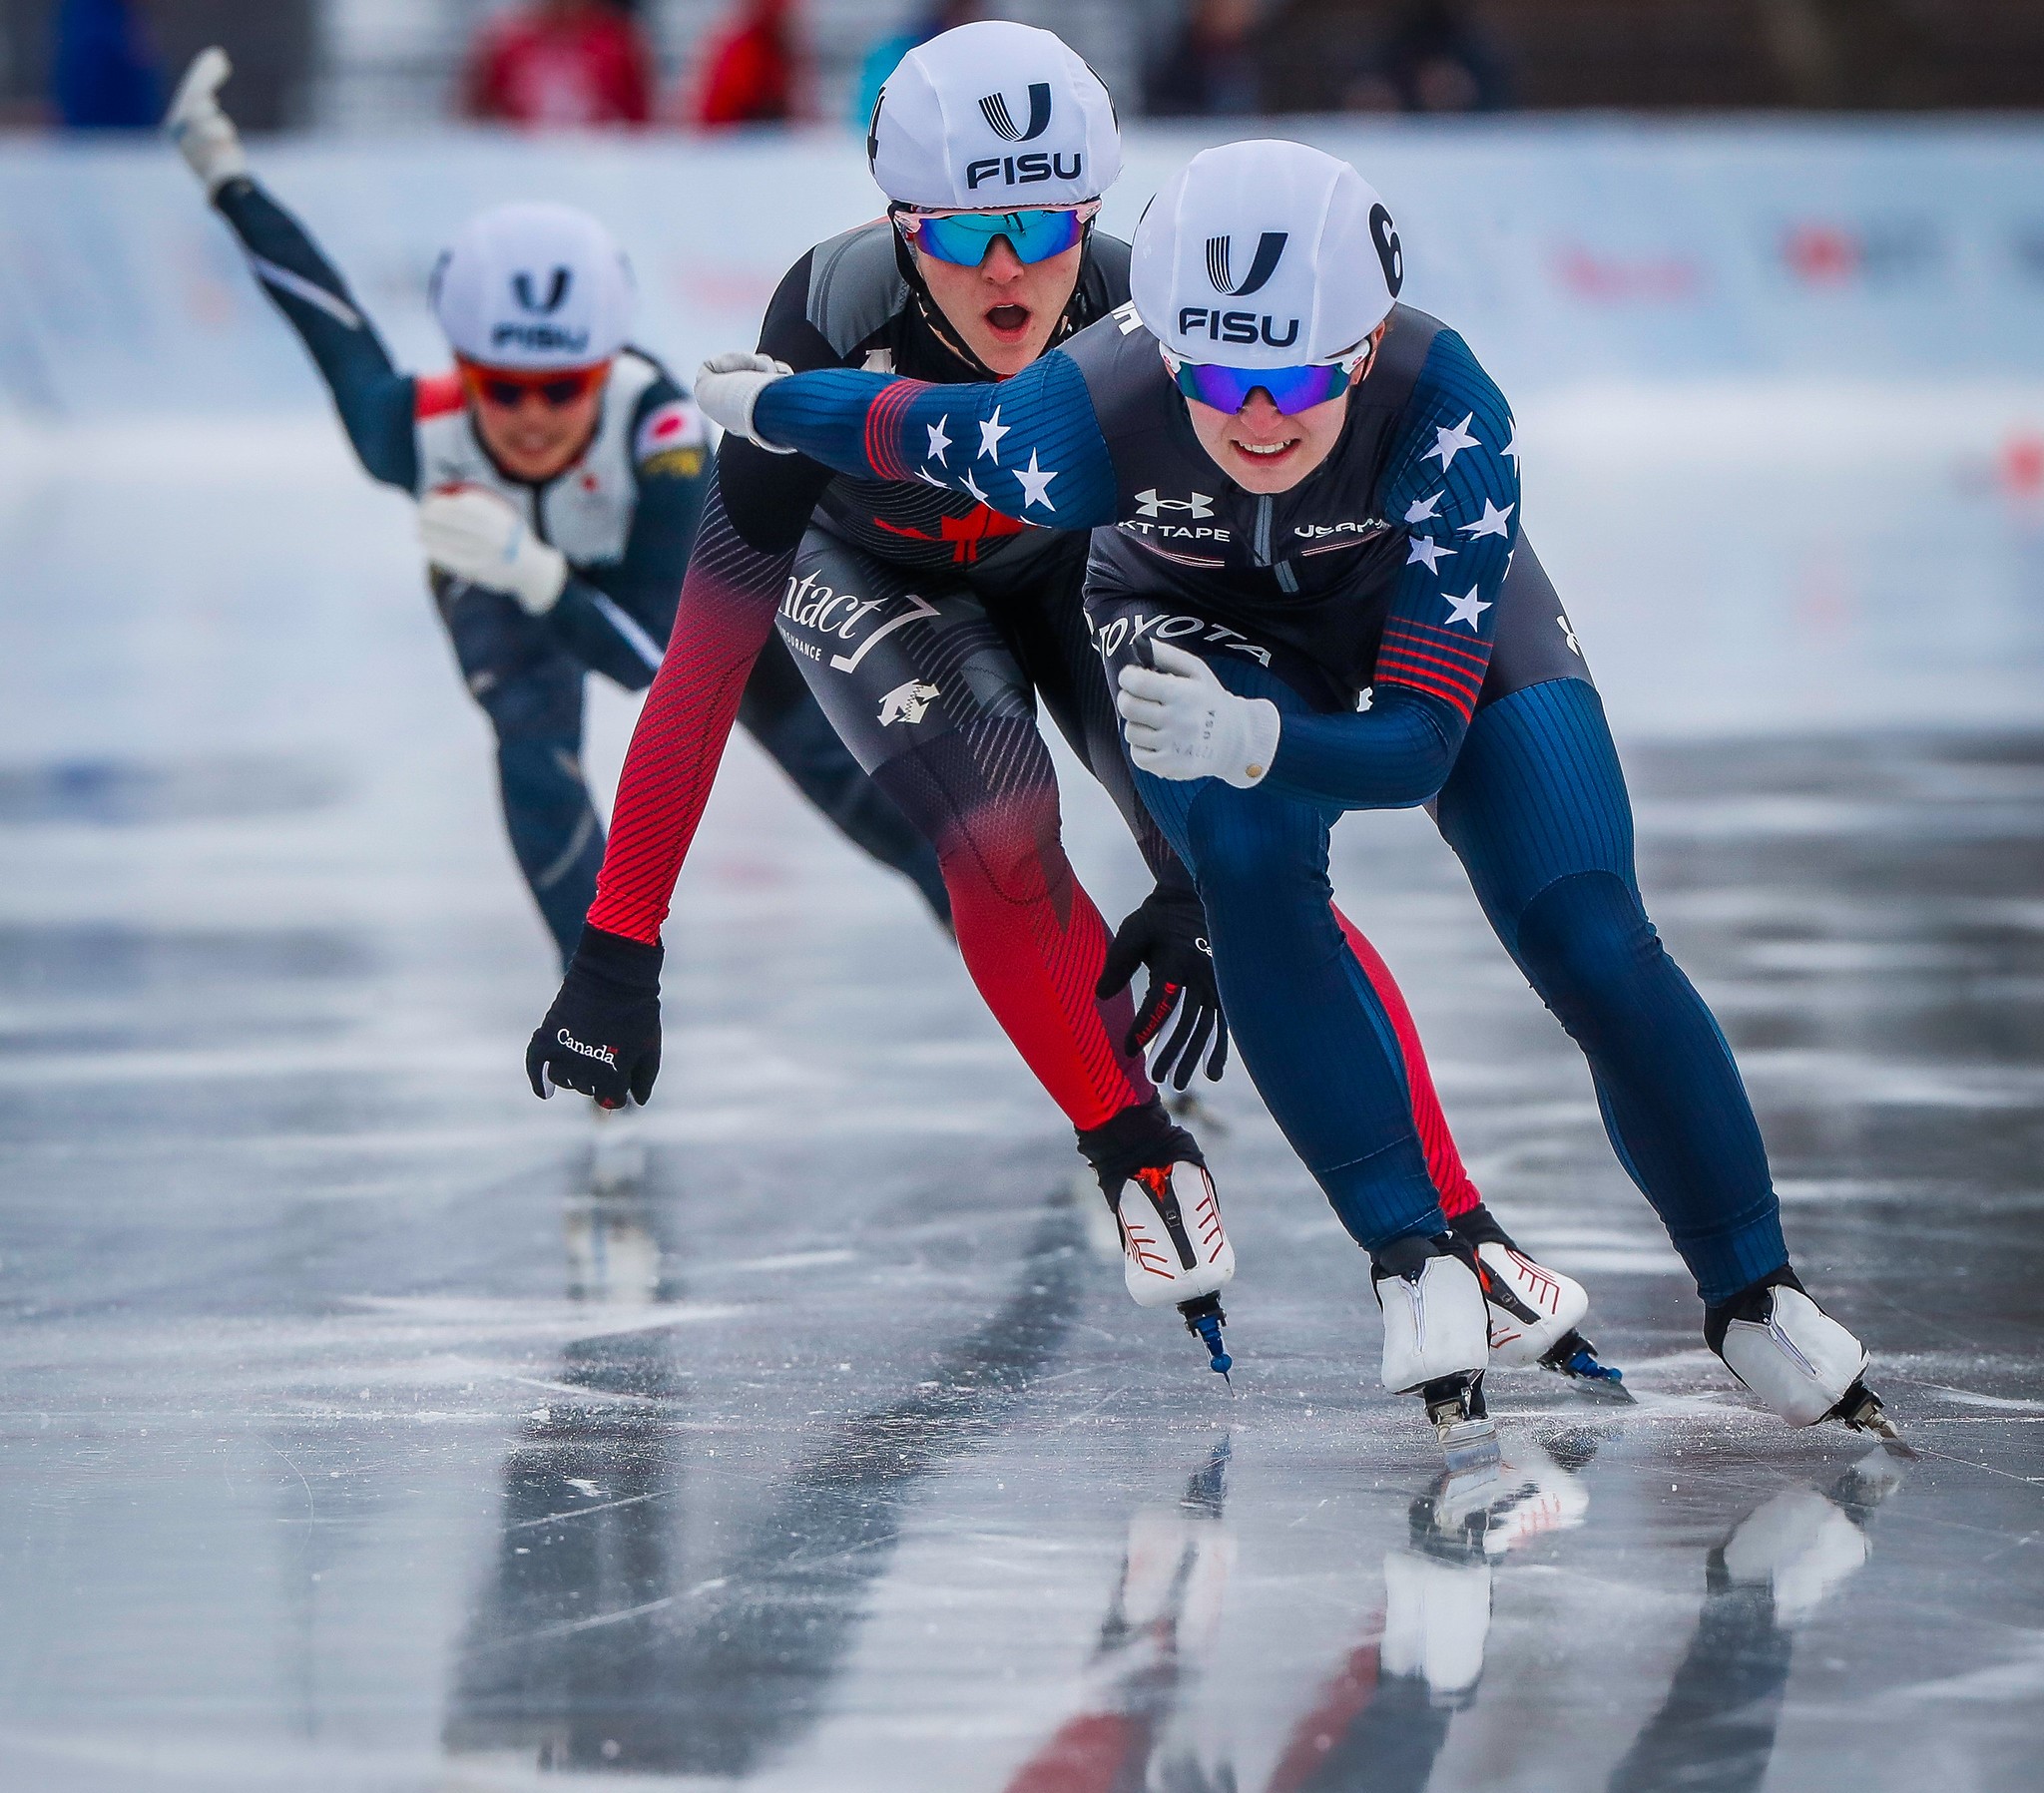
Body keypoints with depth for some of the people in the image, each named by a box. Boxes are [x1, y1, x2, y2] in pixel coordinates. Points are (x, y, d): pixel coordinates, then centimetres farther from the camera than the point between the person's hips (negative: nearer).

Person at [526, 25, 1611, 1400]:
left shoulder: (1139, 326, -34)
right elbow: (706, 659, -34)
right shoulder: (840, 332, -38)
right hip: (865, 575, -1)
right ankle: (1139, 1159, -5)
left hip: (1073, 564, 1)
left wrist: (1197, 887, -24)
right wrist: (618, 953, -35)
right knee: (996, 817, -28)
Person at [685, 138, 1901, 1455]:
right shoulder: (1090, 420, -38)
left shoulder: (1451, 415, -40)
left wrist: (1250, 738, -59)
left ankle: (1754, 1296, 5)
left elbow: (1421, 738, -41)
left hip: (1435, 607, 0)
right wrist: (762, 402, 4)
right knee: (1248, 853, -32)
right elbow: (909, 426, -14)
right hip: (1201, 622, 0)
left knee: (1591, 943, -15)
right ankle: (1416, 1256, -21)